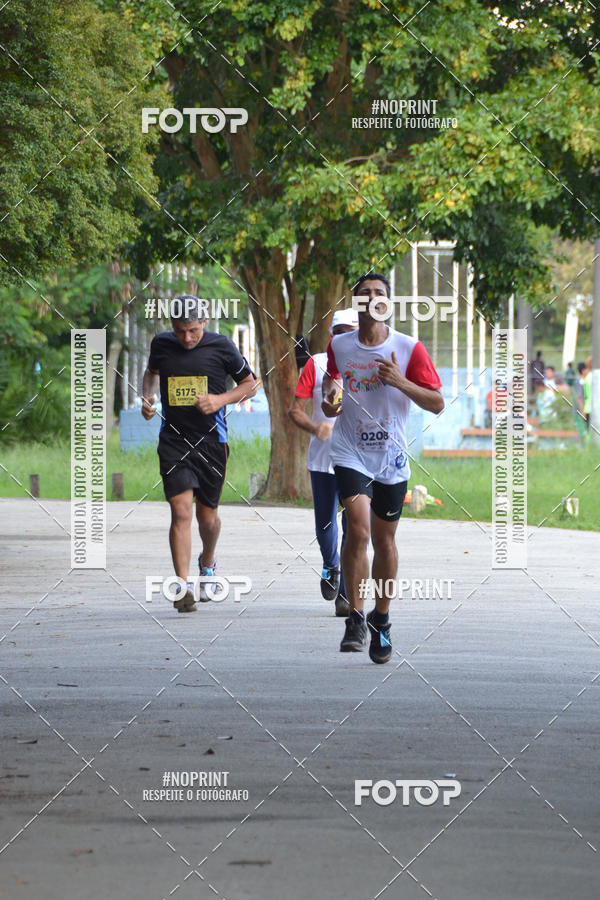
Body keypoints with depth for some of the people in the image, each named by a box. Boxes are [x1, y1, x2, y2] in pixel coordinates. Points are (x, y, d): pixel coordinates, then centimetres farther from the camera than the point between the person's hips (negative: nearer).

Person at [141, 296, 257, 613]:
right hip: (173, 440, 0)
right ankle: (183, 585, -16)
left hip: (211, 440, 0)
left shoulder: (221, 346, -4)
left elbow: (249, 383, 7)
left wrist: (221, 399, -10)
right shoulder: (161, 344, 2)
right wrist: (148, 397, 7)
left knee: (207, 516, 9)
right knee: (181, 512, -14)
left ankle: (208, 563, 41)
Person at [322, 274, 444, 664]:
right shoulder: (339, 346, 2)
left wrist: (400, 382, -17)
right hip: (351, 453, 0)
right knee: (359, 530, -18)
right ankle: (355, 619, -12)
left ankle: (381, 620, 26)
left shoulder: (409, 349, -4)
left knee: (384, 540, 9)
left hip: (392, 458, 0)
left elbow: (437, 403, -3)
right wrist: (330, 399, -2)